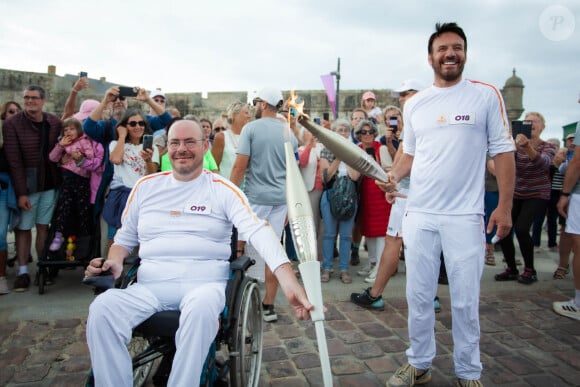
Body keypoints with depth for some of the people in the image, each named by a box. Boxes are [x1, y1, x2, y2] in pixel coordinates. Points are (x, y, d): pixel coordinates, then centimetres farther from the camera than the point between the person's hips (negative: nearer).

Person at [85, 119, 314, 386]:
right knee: (101, 309, -25)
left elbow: (258, 232, -14)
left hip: (205, 282, -2)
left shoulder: (223, 189, 1)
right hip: (151, 284, 3)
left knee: (201, 310, -37)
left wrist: (289, 284, -29)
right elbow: (125, 238, 24)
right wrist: (114, 261, -1)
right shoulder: (145, 186, 13)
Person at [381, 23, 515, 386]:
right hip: (419, 214, 3)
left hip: (465, 217, -3)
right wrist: (394, 175, -4)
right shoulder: (414, 104, 8)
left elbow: (503, 152, -1)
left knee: (465, 301, 5)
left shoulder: (487, 95, -2)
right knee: (419, 295, 11)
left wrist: (505, 207, -5)